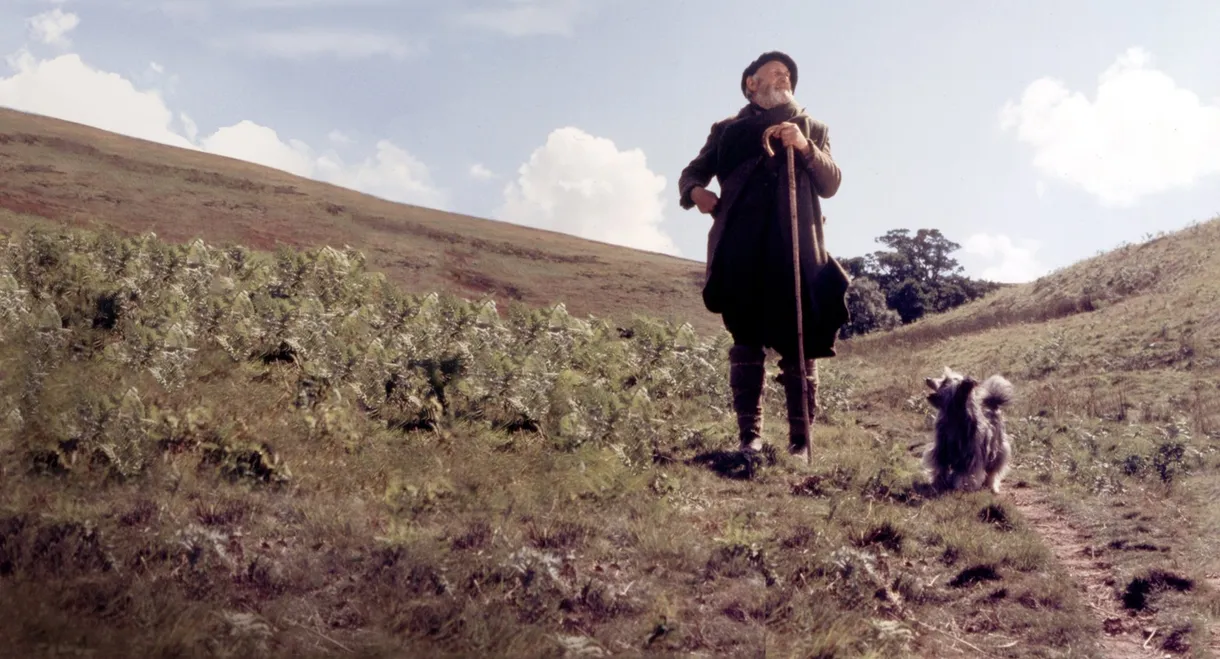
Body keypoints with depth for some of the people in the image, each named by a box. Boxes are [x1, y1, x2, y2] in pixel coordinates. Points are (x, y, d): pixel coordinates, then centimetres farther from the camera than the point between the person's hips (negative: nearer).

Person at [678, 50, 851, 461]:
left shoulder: (812, 129, 19)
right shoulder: (728, 130, 19)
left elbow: (831, 184, 7)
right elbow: (692, 172, 17)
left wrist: (805, 148, -10)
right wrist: (695, 191, -6)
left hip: (796, 251, 0)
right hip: (743, 251, 0)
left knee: (798, 343, -6)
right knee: (746, 340, -3)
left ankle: (800, 440, -6)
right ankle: (749, 435, -2)